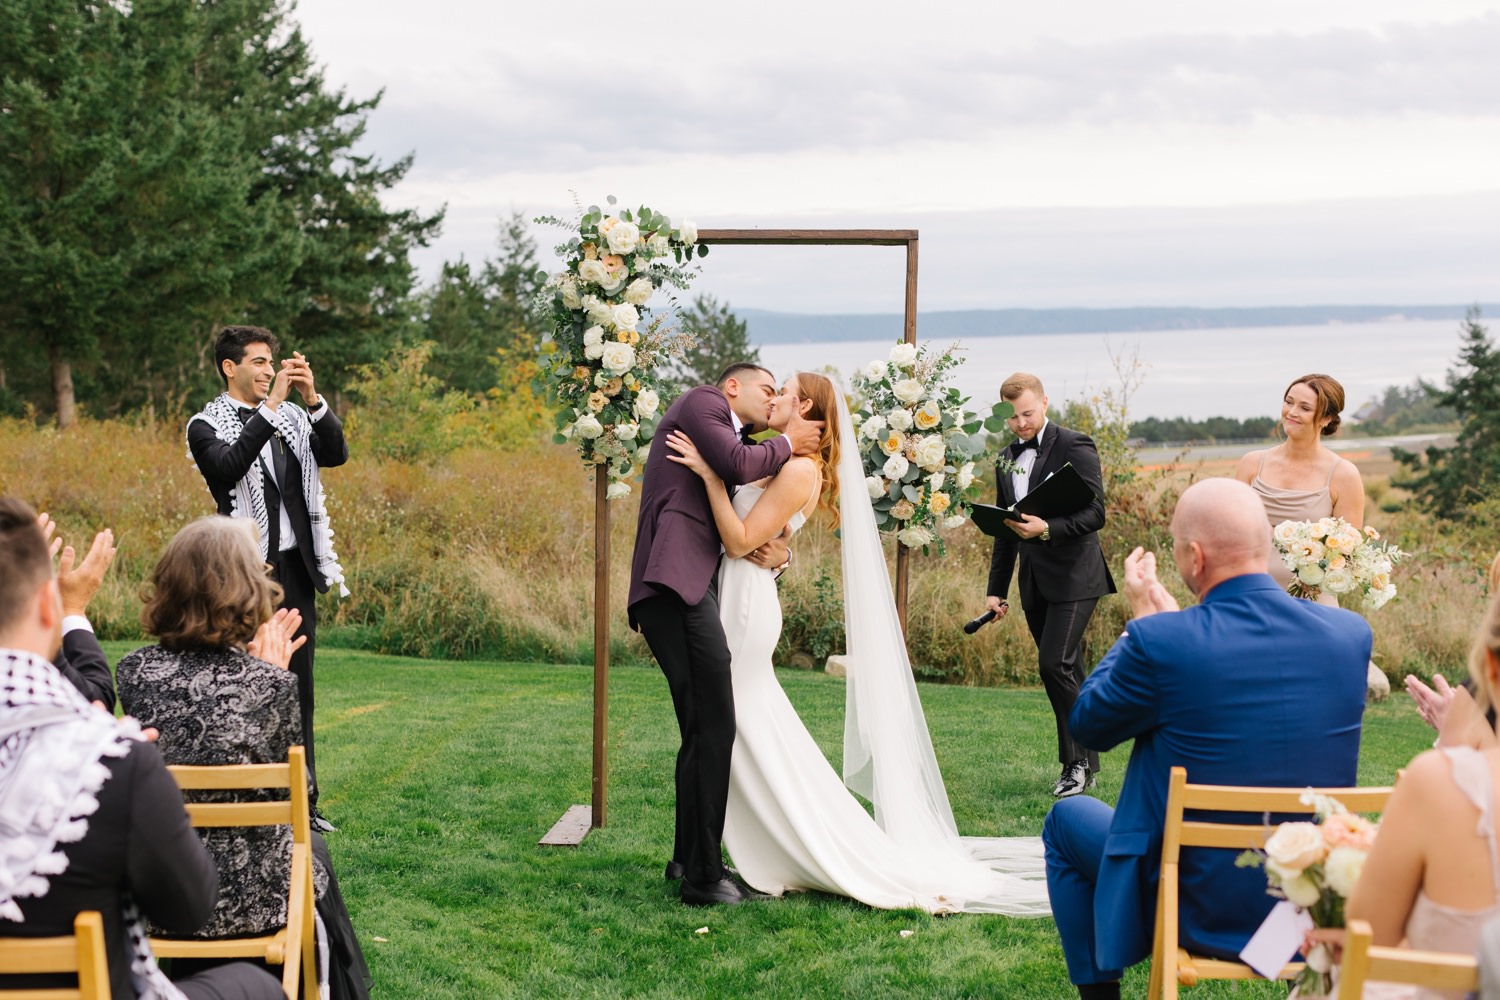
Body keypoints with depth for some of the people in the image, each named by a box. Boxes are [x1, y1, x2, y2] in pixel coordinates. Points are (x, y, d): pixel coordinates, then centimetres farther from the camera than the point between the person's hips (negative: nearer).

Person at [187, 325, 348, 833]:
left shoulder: (293, 417, 12)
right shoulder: (206, 425, -3)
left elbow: (336, 453, -1)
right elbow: (228, 466, -23)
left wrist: (313, 399, -13)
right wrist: (270, 406, -25)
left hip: (296, 567, 5)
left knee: (298, 686, 9)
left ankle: (302, 801, 17)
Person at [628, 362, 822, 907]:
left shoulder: (749, 444, 30)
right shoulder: (702, 401, 5)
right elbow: (737, 464, -13)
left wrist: (779, 551, 4)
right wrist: (787, 444, 4)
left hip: (693, 590, 10)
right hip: (676, 584, -10)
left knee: (704, 729, 15)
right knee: (713, 727, -12)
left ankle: (689, 857, 28)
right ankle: (703, 876, -11)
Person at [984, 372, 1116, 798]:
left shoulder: (1075, 446, -7)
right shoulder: (1007, 456, 14)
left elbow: (1095, 514, -13)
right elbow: (1005, 527, 20)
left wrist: (1047, 529, -28)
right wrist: (996, 588, 18)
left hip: (1073, 575, -7)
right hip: (1034, 581, 7)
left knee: (1055, 665, -16)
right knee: (1066, 673, 10)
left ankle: (1077, 759, -5)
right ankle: (1086, 764, 17)